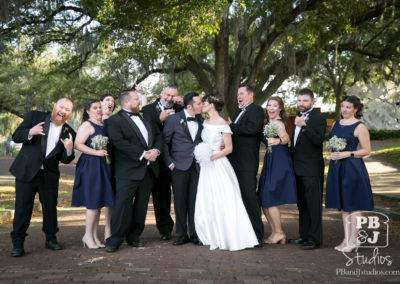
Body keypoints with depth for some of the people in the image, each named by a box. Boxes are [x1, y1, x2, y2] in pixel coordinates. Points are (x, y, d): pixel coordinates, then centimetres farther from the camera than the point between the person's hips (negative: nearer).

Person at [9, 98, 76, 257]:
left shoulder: (69, 133, 4)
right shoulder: (34, 117, 0)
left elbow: (65, 160, 4)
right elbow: (16, 136, -4)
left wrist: (69, 150, -19)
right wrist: (30, 132, -24)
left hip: (49, 175, 2)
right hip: (26, 171, -2)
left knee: (50, 207, 11)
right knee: (22, 208, 1)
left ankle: (51, 239, 28)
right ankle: (17, 244, 10)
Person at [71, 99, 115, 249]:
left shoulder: (104, 125, 17)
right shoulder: (87, 125, -6)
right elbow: (78, 145, -16)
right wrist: (96, 152, -21)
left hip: (104, 166, 8)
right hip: (91, 165, -8)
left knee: (102, 200, 7)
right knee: (93, 202, -6)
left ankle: (94, 236, 15)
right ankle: (88, 235, 5)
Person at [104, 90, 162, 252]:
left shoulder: (144, 118, 18)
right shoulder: (114, 121, -6)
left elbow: (157, 134, 17)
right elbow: (120, 143, -18)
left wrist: (155, 150, -4)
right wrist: (143, 154, -19)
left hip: (148, 170, 7)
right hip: (128, 171, -7)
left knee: (141, 206, 11)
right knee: (123, 205, -8)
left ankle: (134, 237, 21)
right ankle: (115, 240, 2)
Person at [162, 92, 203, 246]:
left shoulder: (201, 119, 8)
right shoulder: (173, 119, -3)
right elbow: (164, 142, 1)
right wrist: (169, 162, -4)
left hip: (197, 166, 3)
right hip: (179, 166, -2)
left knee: (195, 201, 3)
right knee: (180, 201, 4)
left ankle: (194, 234, 14)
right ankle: (182, 234, 16)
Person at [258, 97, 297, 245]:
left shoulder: (277, 122, -11)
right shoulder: (269, 122, 16)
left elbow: (286, 138, -29)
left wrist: (277, 141, -49)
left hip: (279, 163, -9)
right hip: (271, 162, 9)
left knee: (269, 199, -7)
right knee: (264, 200, 9)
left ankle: (279, 233, 6)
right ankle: (275, 233, 18)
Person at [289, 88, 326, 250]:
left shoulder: (319, 119, -8)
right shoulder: (297, 118, 16)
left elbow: (318, 140, -23)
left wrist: (304, 126, -33)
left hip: (312, 170, -8)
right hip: (298, 169, 8)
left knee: (314, 205, -3)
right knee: (302, 204, 14)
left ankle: (315, 239, 3)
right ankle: (304, 236, 23)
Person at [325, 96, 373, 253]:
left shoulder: (359, 127, -8)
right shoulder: (335, 124, 12)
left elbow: (366, 150, -9)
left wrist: (347, 154, -19)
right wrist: (331, 153, 0)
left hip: (352, 168, -7)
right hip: (337, 168, 7)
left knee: (353, 204, -1)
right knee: (343, 205, 12)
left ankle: (353, 241, 7)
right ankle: (346, 239, 21)